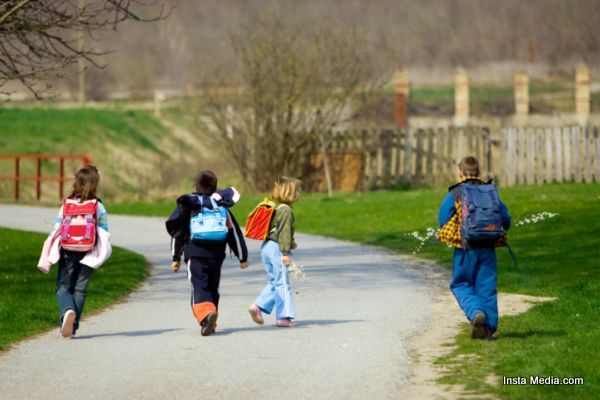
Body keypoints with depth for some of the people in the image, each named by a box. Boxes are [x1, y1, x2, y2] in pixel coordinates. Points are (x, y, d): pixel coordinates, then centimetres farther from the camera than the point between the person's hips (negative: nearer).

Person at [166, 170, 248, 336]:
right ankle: (211, 324, 18)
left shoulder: (188, 205, 4)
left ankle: (205, 314, -36)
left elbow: (178, 232, 5)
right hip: (216, 254, 3)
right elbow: (235, 232, 12)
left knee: (199, 287, -10)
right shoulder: (222, 207, 10)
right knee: (212, 287, 16)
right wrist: (242, 257, 20)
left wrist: (176, 258, 12)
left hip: (195, 254, -3)